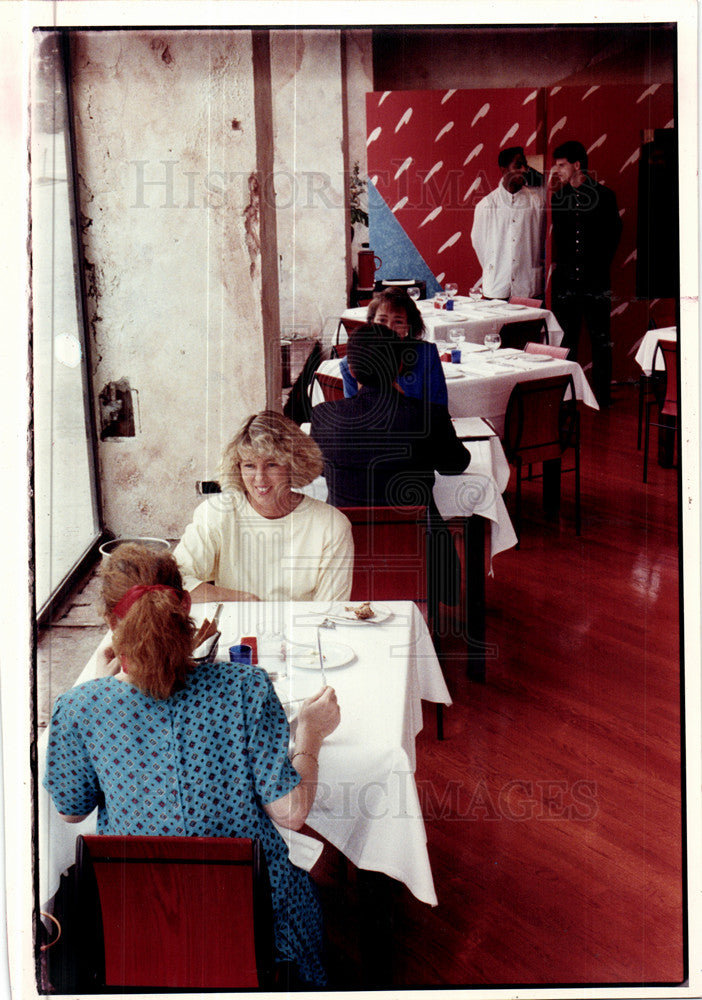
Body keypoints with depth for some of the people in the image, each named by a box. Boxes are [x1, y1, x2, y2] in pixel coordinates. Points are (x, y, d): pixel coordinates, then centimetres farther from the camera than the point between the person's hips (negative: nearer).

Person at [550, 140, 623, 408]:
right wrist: (558, 263, 10)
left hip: (595, 281, -2)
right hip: (565, 280, 2)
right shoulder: (557, 198, 9)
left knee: (600, 340, 2)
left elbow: (613, 234, 7)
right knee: (566, 339, 5)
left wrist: (601, 264, 4)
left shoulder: (604, 196, 1)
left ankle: (602, 395, 11)